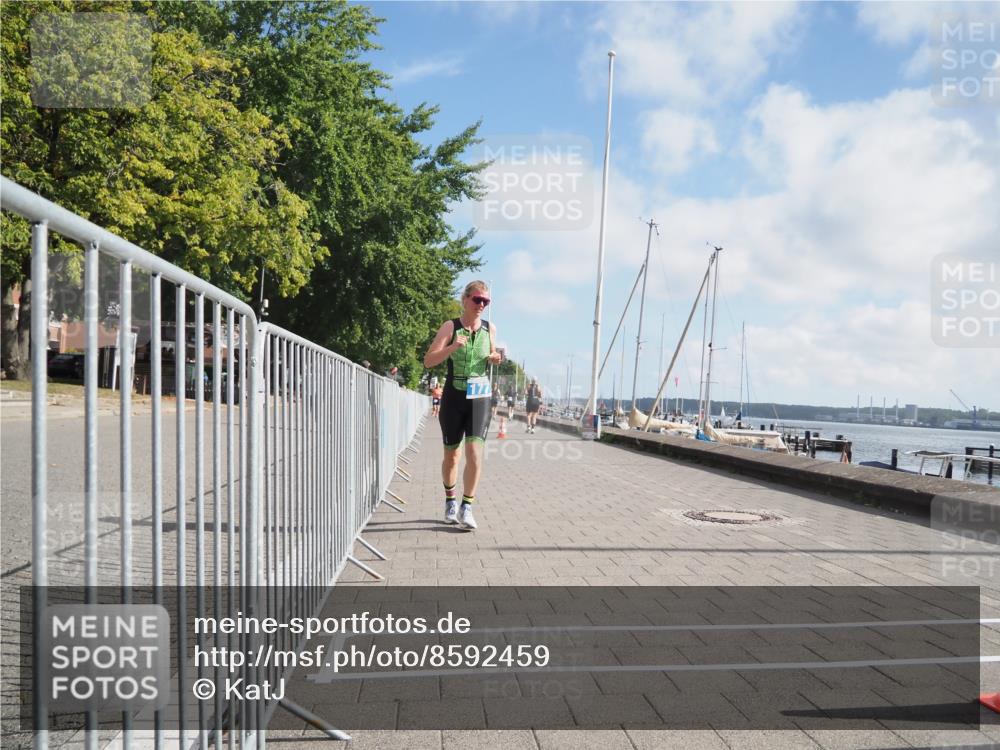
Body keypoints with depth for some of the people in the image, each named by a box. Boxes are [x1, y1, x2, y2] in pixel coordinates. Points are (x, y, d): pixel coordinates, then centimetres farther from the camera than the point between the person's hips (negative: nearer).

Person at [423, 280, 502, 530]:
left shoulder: (490, 329, 3)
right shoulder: (450, 326, -5)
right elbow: (428, 361, -11)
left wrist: (494, 359, -3)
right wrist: (453, 347, -27)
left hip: (479, 398, 1)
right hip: (453, 397, -1)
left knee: (475, 452, -13)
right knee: (451, 454, 11)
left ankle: (466, 508, -5)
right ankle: (450, 502, 31)